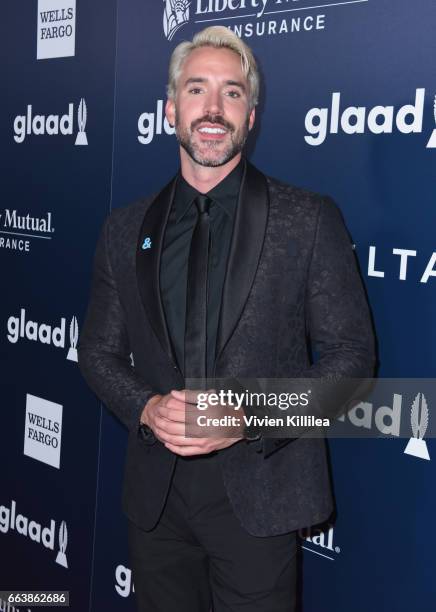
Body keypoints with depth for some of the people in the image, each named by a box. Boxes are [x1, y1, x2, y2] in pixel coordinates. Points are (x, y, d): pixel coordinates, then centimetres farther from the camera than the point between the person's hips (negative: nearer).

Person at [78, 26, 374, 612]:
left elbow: (351, 354, -5)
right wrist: (147, 409, -11)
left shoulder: (310, 220, -5)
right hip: (156, 497, 3)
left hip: (260, 495, -3)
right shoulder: (125, 229, 5)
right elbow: (100, 350, 10)